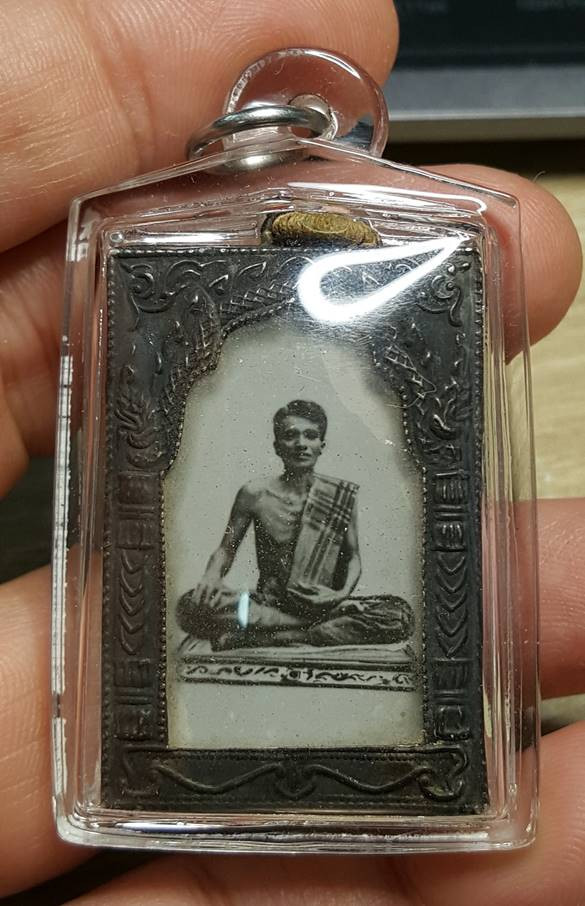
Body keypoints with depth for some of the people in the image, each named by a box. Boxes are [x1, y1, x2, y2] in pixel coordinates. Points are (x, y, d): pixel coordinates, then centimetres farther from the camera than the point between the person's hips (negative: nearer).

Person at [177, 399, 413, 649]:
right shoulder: (255, 494, -1)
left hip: (323, 605, 1)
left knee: (399, 614, -27)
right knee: (191, 606, -28)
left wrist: (343, 593, -11)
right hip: (267, 603, -1)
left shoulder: (341, 495, 1)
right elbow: (226, 549, 8)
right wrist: (212, 576, -15)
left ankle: (262, 639, -25)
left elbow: (352, 556, 9)